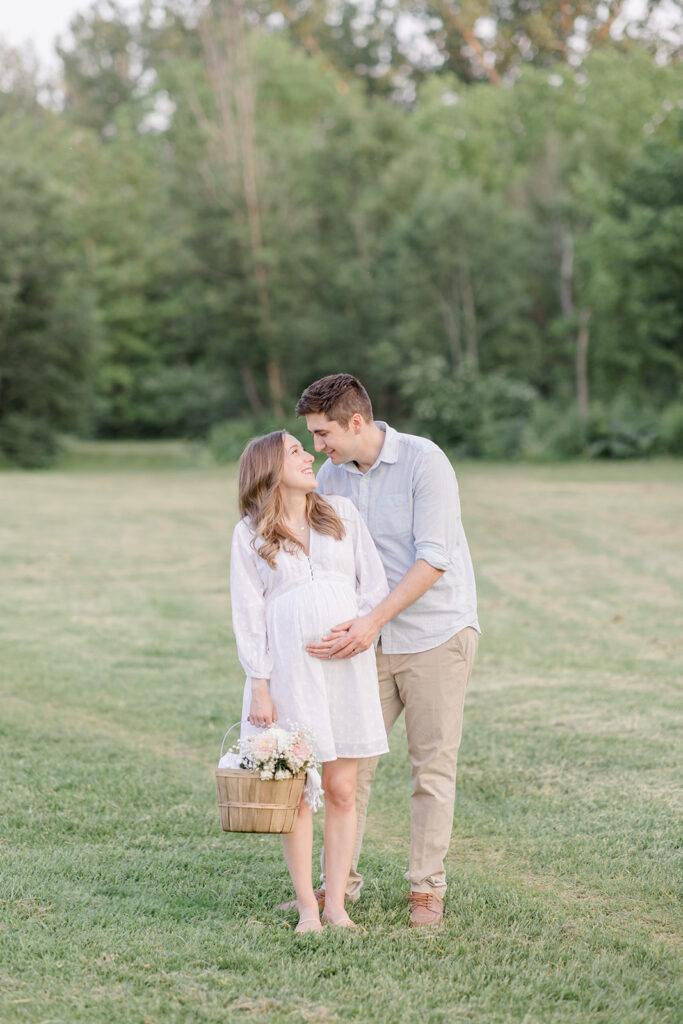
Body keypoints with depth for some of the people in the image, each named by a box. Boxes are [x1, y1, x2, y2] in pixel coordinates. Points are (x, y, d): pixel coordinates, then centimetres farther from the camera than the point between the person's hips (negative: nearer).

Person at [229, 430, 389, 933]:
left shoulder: (342, 512, 12)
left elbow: (375, 581, 10)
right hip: (288, 665, -2)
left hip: (347, 661, 2)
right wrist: (259, 685, -6)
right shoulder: (250, 534, 5)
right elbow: (248, 613, 1)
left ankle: (337, 904, 9)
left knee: (342, 790, 2)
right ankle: (307, 907, 6)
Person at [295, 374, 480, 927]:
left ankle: (427, 889, 11)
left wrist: (374, 620, -25)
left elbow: (433, 558, -19)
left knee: (433, 767, 1)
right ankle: (339, 883, 12)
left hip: (436, 633, -5)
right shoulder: (331, 478, 4)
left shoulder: (424, 461, -14)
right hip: (372, 640, 5)